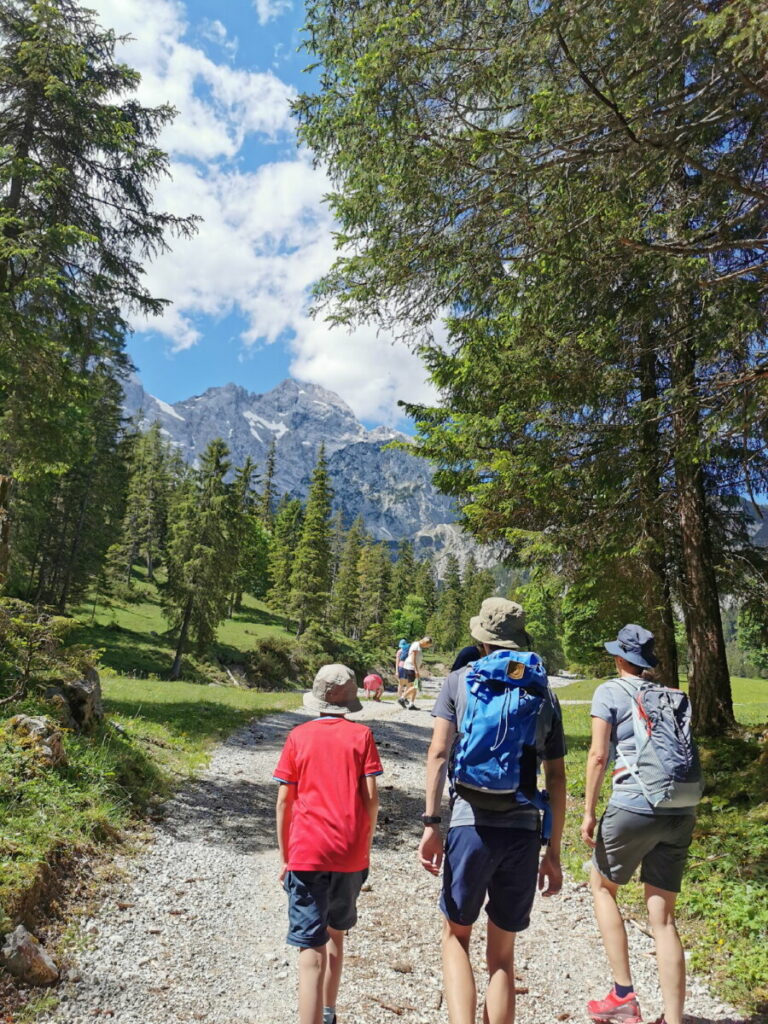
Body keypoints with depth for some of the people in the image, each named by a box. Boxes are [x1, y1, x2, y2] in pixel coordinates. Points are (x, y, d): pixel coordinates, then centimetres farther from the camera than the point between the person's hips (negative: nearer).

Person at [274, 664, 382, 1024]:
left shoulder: (298, 736, 0)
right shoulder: (361, 734, 0)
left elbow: (284, 801, 1)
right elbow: (371, 797, -3)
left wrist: (284, 857, 10)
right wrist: (365, 847, 10)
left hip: (307, 852, -2)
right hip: (351, 854, 2)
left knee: (312, 948, 0)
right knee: (335, 933, 24)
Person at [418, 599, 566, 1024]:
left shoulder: (459, 681, 3)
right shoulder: (544, 694, 10)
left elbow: (438, 753, -7)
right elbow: (556, 777, 9)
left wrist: (431, 823, -6)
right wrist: (553, 852, 14)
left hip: (471, 825, -2)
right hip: (524, 830, 3)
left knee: (456, 935, 16)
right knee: (502, 952, 17)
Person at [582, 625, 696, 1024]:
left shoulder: (610, 691, -1)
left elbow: (598, 755, -8)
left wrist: (588, 812, -4)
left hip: (633, 808, -5)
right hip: (681, 812, 5)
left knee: (602, 886, 19)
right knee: (662, 918, 10)